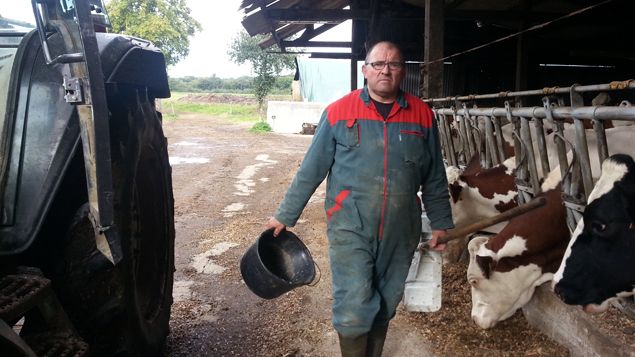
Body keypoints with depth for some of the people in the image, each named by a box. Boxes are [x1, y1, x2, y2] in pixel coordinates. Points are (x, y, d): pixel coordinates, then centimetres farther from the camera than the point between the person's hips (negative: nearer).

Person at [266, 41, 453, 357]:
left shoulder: (421, 115, 4)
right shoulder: (339, 111, -3)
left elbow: (435, 177, 11)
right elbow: (311, 169, 0)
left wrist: (441, 223, 12)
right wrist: (285, 215, 3)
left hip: (400, 230, 3)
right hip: (350, 226, -2)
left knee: (384, 307, 16)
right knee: (354, 309, -6)